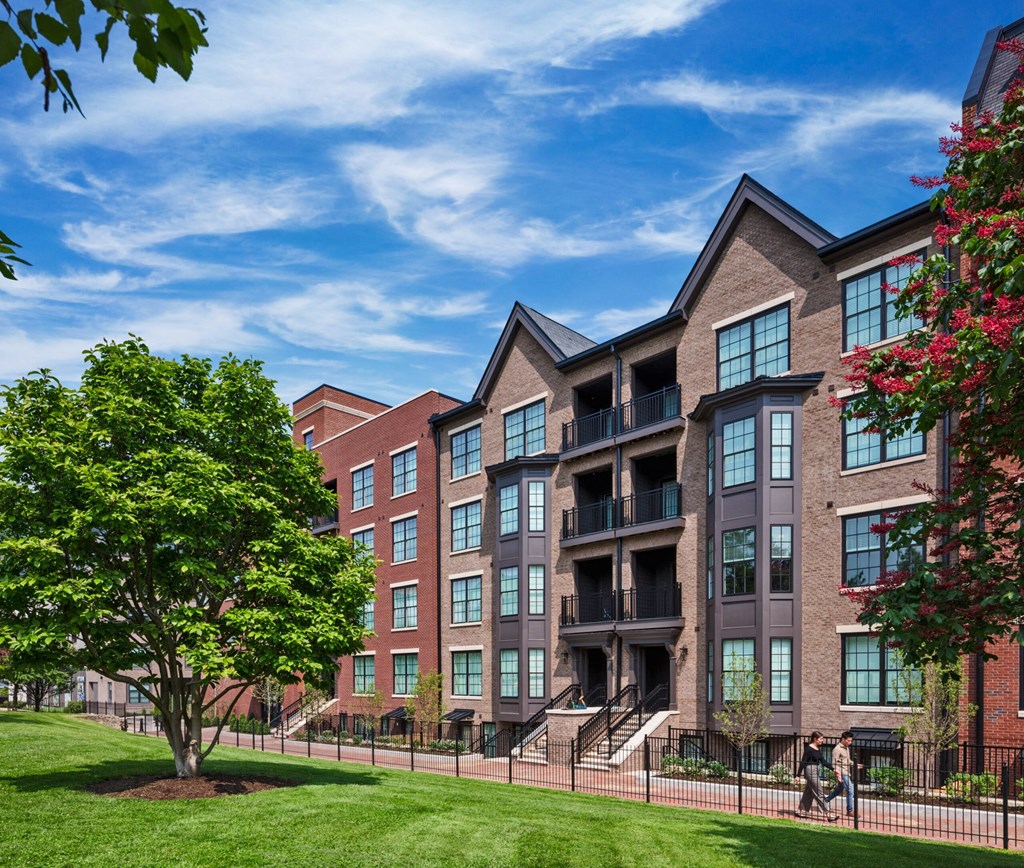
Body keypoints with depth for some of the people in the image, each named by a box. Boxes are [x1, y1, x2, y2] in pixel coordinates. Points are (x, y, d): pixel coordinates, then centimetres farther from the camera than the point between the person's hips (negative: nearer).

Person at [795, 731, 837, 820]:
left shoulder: (818, 749, 10)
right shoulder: (809, 749, -15)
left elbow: (823, 761, 12)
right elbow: (803, 762, -15)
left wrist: (833, 769, 3)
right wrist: (798, 775, -15)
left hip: (815, 771, 9)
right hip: (810, 771, -9)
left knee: (808, 793, 14)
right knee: (819, 794, -5)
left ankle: (800, 811, 23)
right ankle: (828, 814, -3)